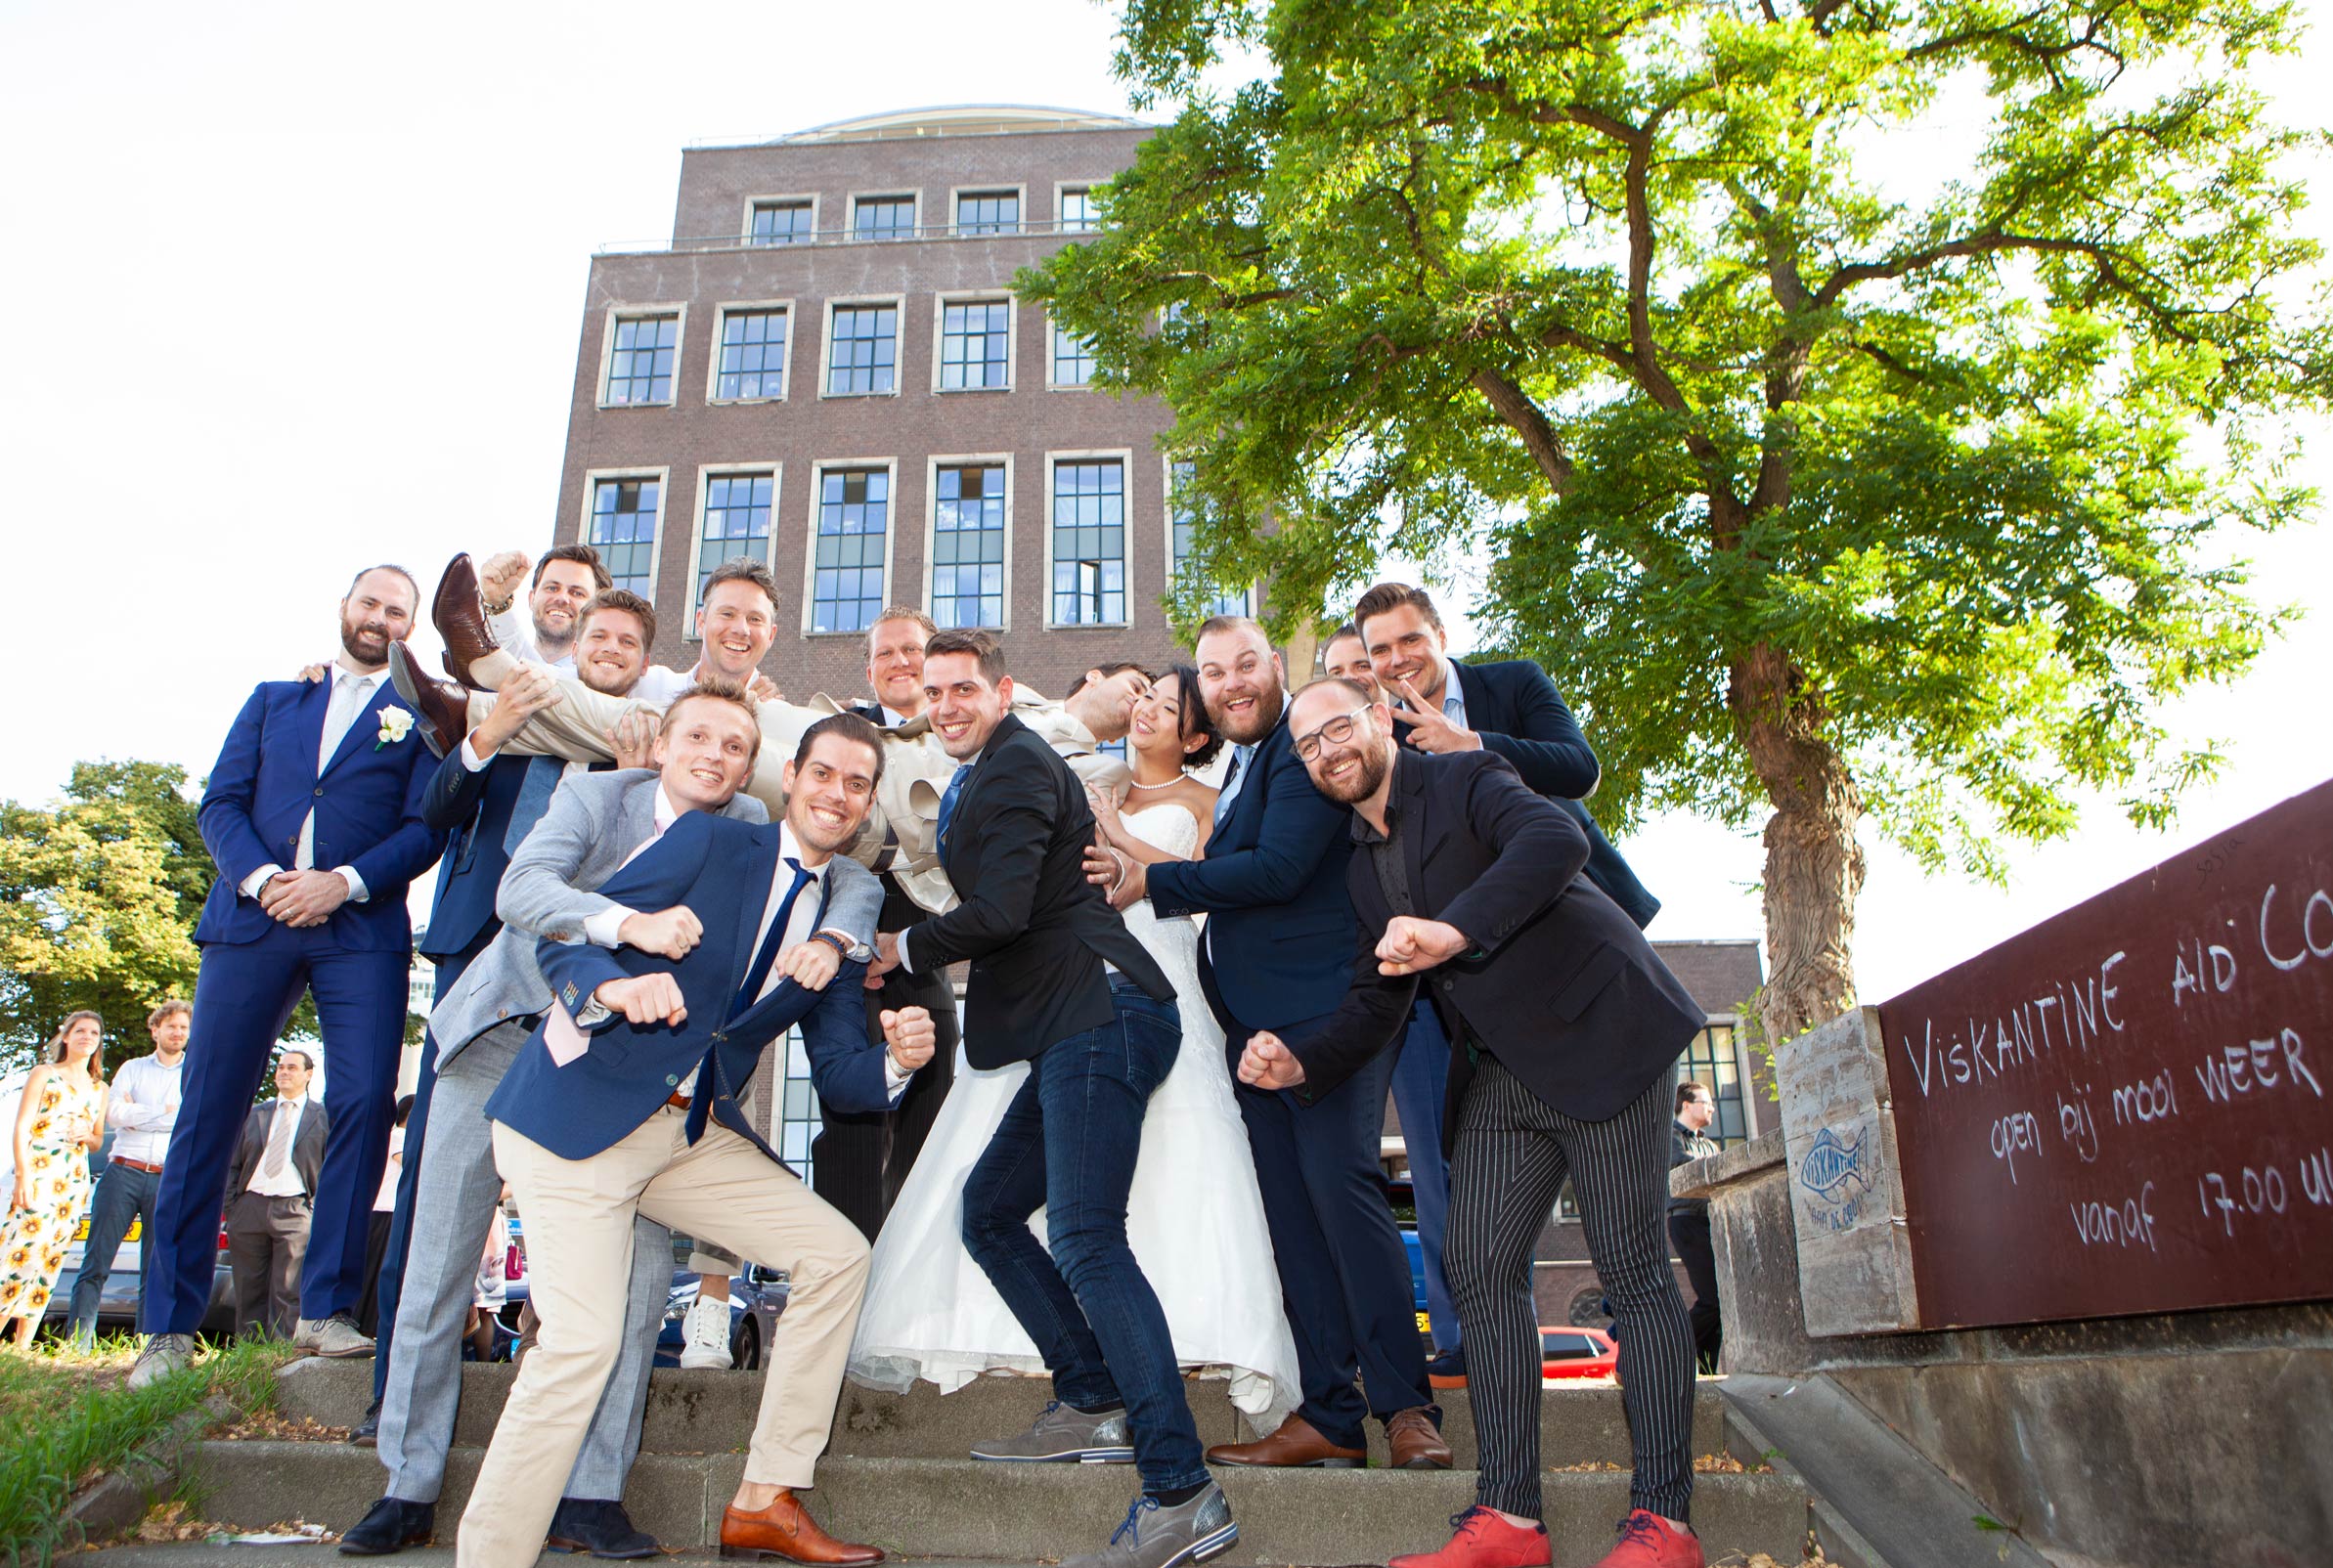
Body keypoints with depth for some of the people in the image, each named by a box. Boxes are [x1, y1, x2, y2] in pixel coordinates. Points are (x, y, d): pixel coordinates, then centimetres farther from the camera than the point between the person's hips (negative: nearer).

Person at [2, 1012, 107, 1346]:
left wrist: (89, 1136, -2)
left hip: (75, 1183, 5)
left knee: (49, 1265, 3)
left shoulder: (100, 1089, 17)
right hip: (38, 1177, -5)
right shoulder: (44, 1074, 4)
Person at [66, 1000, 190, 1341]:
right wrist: (165, 1113, -4)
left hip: (169, 1181, -1)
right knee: (96, 1264, -4)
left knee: (156, 1273, 1)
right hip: (123, 1172, 1)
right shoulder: (133, 1068, 14)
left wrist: (137, 1115, -3)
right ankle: (78, 1340, -2)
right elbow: (113, 1113, -1)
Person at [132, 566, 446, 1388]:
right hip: (252, 915, 2)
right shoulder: (274, 698, 20)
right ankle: (169, 1326, 10)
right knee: (207, 1110, 1)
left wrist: (344, 882, -14)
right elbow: (221, 803, 11)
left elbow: (427, 826, 0)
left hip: (362, 927, -2)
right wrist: (261, 878, -7)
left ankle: (326, 1308, -1)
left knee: (364, 1101, -12)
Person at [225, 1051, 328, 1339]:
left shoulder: (324, 1117, 7)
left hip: (295, 1210, -4)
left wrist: (317, 1209, -6)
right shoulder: (254, 1113, 18)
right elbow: (233, 1164, 15)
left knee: (288, 1294, -6)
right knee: (248, 1291, 7)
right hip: (250, 1206, 4)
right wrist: (230, 1207, 4)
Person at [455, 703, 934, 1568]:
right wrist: (614, 986, -31)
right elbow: (559, 935, -9)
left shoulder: (839, 921, 10)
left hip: (697, 1135, 6)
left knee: (836, 1254, -1)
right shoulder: (706, 843, -4)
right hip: (579, 1115, -6)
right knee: (582, 1341, -17)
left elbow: (838, 1072, 7)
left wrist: (895, 1061, -15)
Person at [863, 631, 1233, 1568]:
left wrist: (905, 949, -1)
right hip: (1073, 1027, 11)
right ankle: (1094, 1404, 16)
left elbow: (1000, 912, -15)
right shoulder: (978, 781, 26)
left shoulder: (1017, 765, -6)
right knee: (989, 1210, 14)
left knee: (1083, 1236, -18)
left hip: (1100, 1014, -11)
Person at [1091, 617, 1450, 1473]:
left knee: (1338, 1181, -14)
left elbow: (1279, 867, -18)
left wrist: (1151, 881, -10)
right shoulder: (1239, 764, 24)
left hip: (1322, 1008, -9)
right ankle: (1330, 1416, 9)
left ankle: (1406, 1406, -4)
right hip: (1254, 1018, 9)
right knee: (1290, 1209, 5)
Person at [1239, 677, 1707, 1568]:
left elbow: (1558, 839, -26)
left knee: (1632, 1271, -5)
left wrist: (1455, 928, -38)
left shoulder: (1467, 780, -5)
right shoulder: (1365, 869, 16)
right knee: (1479, 1268, -1)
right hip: (1504, 1077, 7)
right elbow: (1376, 1005, 16)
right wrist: (1299, 1063, -1)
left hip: (1598, 1037, -7)